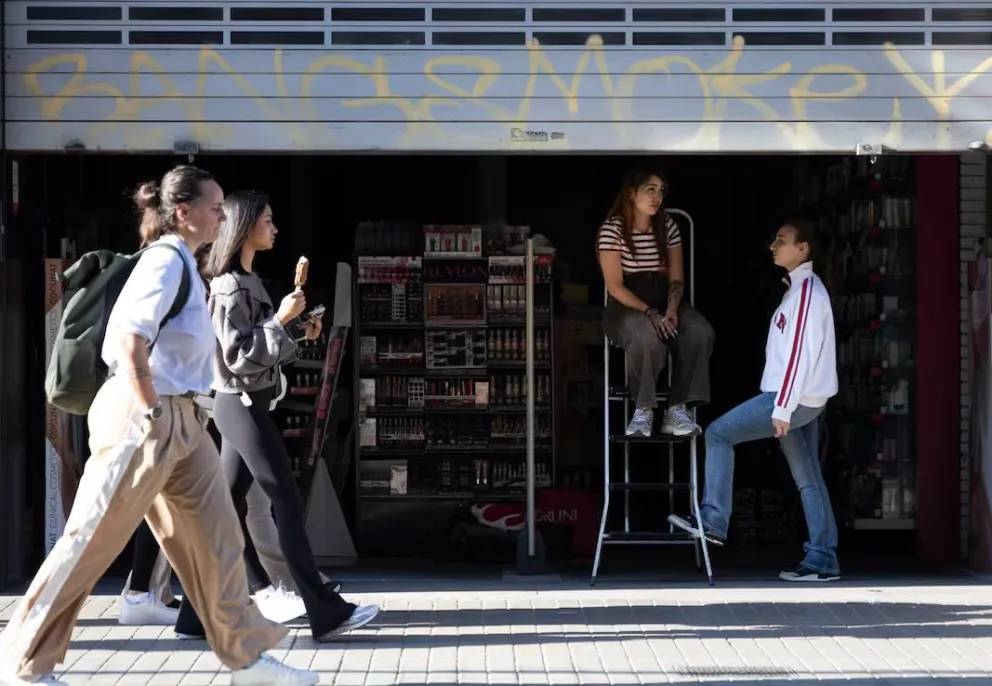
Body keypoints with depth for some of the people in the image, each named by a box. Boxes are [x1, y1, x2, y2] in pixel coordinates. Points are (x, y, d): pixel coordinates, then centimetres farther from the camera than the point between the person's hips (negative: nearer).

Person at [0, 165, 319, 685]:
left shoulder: (183, 263, 14)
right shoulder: (166, 260, -15)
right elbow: (130, 345, -24)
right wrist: (152, 414, -19)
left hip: (180, 420, 10)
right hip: (142, 416, -10)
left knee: (216, 537, 9)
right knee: (92, 541, -2)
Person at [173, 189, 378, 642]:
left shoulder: (243, 281, 15)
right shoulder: (230, 286, -15)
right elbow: (239, 354, -21)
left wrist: (298, 332, 8)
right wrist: (280, 318, -20)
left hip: (242, 404, 10)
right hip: (242, 406, -10)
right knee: (288, 504, -6)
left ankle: (198, 615, 11)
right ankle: (326, 613, -2)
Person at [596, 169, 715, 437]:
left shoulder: (668, 225, 6)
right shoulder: (612, 228, -8)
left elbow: (676, 279, 7)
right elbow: (615, 286, -12)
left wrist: (671, 308, -14)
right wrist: (649, 313, -23)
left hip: (663, 300, 5)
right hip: (626, 306, -5)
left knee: (701, 332, -27)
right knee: (647, 335, -39)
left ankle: (678, 410, -24)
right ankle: (643, 409, -21)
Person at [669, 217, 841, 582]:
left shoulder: (807, 291, -14)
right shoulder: (801, 288, 17)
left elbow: (800, 352, -20)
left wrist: (782, 408, -22)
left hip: (796, 398, -10)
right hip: (802, 400, 10)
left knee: (719, 433, -5)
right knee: (808, 479, 8)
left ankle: (713, 520, -1)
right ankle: (822, 560, 9)